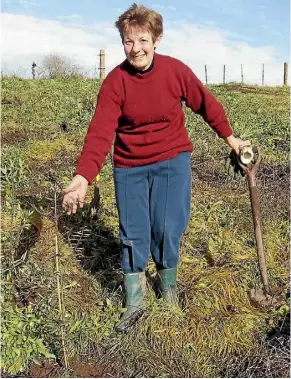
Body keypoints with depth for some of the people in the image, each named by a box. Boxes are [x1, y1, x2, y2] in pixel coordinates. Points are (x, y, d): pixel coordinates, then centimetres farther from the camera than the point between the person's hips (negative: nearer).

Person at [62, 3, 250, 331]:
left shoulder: (176, 70, -11)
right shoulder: (115, 81, -13)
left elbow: (206, 104, 4)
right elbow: (100, 132, -22)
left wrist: (229, 138, 14)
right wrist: (82, 177, -35)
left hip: (172, 159, 0)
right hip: (129, 166, 1)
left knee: (167, 228, -3)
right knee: (133, 234, 4)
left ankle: (168, 286, 27)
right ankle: (134, 303, 21)